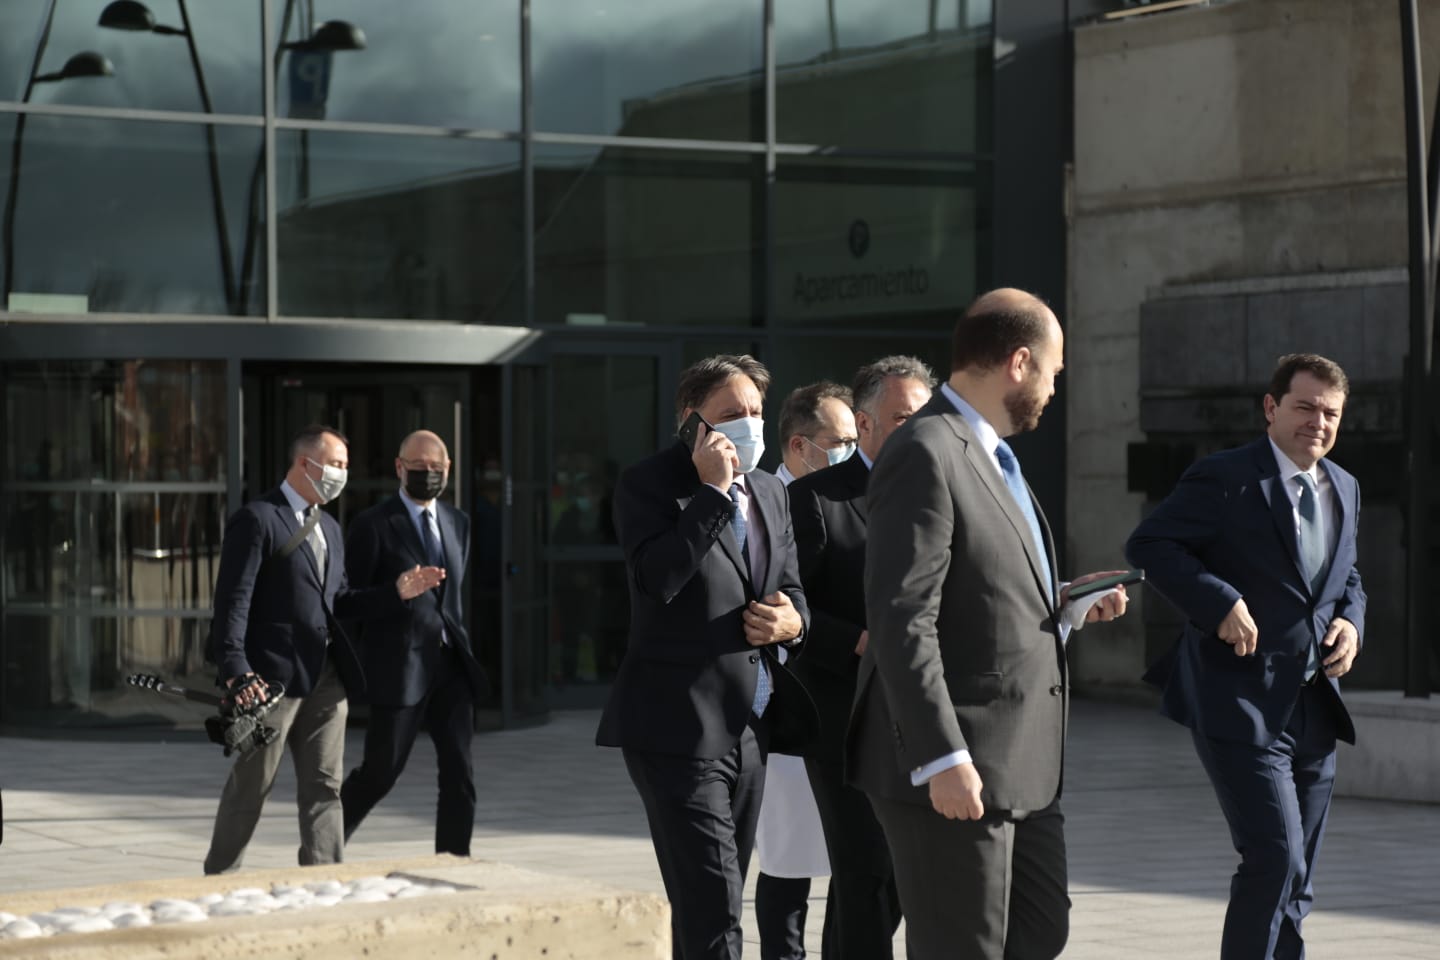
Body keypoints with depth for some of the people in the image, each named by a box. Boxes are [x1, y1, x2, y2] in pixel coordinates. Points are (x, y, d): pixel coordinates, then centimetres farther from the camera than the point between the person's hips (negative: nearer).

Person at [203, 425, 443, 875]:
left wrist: (397, 592, 6)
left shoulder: (328, 527, 19)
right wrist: (236, 671, -24)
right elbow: (232, 602, -14)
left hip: (324, 678, 7)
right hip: (273, 678, -7)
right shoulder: (256, 520, -8)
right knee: (250, 787, 1)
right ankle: (219, 881, 14)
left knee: (324, 788, 4)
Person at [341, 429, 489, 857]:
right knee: (380, 772, 1)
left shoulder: (458, 522, 13)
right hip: (398, 667, -5)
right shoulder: (373, 525, -6)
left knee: (459, 773, -2)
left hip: (449, 665, 5)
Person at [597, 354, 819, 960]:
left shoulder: (770, 493, 16)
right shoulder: (648, 485, -7)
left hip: (749, 728, 8)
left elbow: (790, 589, 25)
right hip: (679, 728, -8)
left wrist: (792, 619, 1)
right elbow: (657, 580, -22)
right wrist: (712, 492, -20)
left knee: (711, 906, 14)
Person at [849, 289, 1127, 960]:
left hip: (1017, 763, 10)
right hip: (950, 769, -10)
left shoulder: (990, 455, 16)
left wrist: (1064, 603, 10)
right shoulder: (923, 456, -16)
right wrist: (942, 760, -26)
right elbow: (900, 621, -22)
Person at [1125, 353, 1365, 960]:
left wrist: (1351, 621, 5)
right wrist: (1221, 603, -23)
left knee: (1296, 881, 11)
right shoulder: (1226, 479, -8)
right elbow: (1148, 544, -14)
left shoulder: (1343, 490, 15)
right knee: (1276, 860, -17)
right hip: (1241, 704, -7)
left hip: (1313, 708, 7)